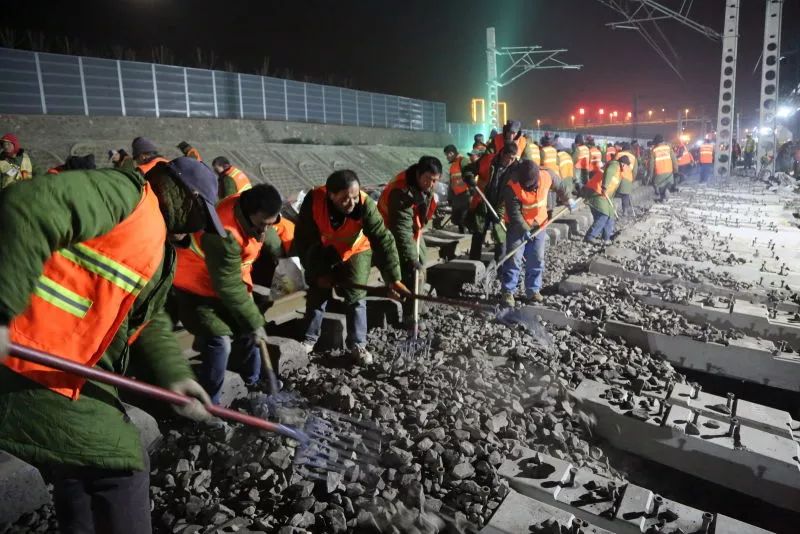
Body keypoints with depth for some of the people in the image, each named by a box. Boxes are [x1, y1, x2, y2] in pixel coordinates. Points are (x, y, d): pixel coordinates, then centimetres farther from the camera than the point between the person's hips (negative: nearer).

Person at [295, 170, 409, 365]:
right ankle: (310, 338, 24)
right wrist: (318, 272, -16)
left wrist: (393, 278, -41)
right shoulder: (313, 201, -33)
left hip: (355, 251, -1)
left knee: (356, 297, -2)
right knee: (317, 293, 5)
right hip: (322, 251, 1)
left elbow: (383, 240, -35)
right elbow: (303, 240, -21)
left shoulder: (365, 205, -36)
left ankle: (358, 345, 11)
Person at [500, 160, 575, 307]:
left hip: (539, 224, 4)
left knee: (537, 259, 6)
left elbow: (559, 186, 7)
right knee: (514, 258, -8)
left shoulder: (547, 176, -16)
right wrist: (524, 229, -31)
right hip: (517, 225, -4)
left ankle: (533, 290, 16)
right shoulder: (511, 187, -27)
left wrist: (568, 200, 18)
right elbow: (514, 212, -25)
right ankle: (507, 292, -1)